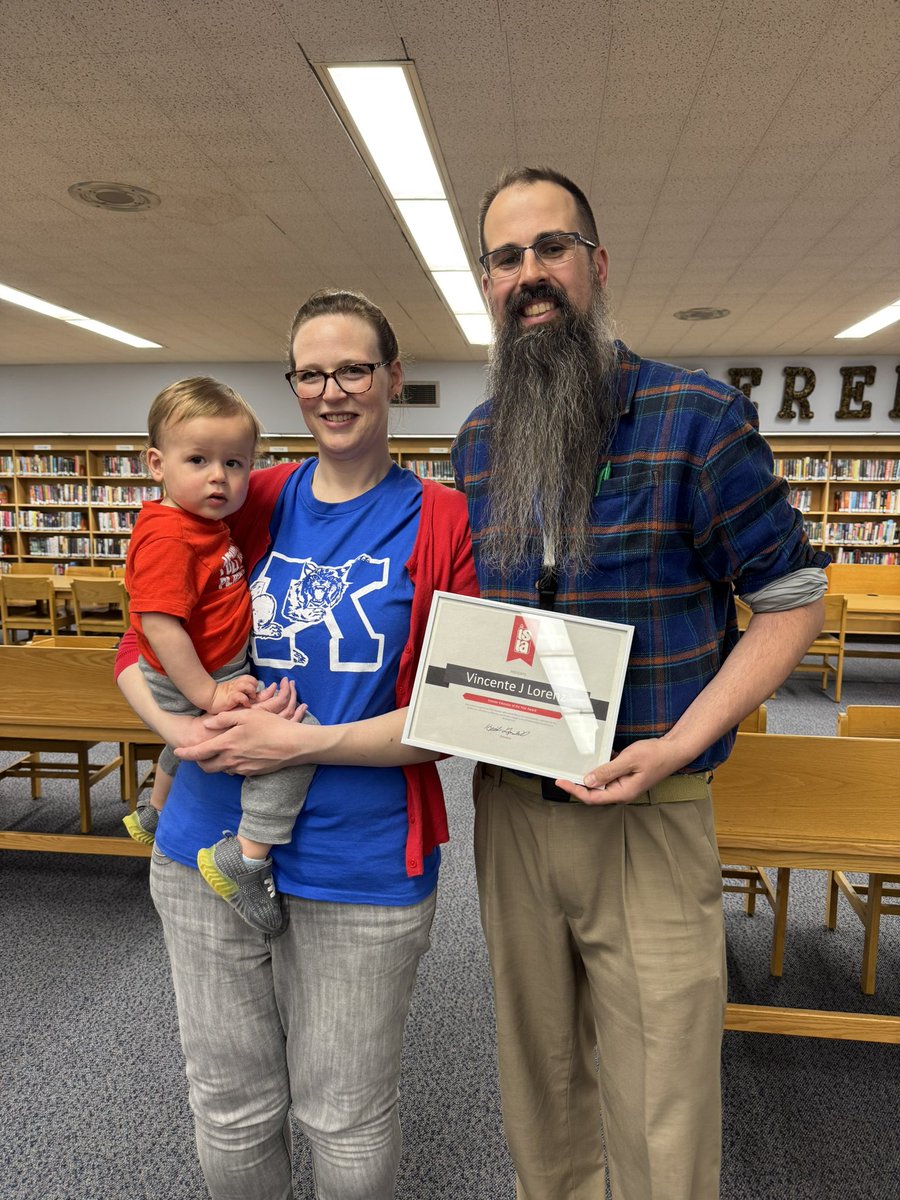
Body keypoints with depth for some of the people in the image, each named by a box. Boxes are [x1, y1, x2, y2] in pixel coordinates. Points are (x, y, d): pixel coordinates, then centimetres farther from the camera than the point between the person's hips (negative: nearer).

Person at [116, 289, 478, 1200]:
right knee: (229, 1108, 22)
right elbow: (142, 644, 7)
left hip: (361, 869, -3)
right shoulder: (251, 503, 3)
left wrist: (302, 744, -19)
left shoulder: (442, 521, -6)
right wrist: (178, 727, -14)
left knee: (345, 1122, 19)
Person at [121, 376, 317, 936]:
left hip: (215, 678, 10)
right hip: (194, 685, -10)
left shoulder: (206, 523, 4)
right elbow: (159, 623, -31)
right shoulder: (167, 538, -26)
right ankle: (248, 857, -14)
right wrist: (207, 695, -31)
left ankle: (155, 814, 64)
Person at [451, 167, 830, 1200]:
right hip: (508, 805, 5)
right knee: (537, 1077, 23)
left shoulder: (698, 419, -11)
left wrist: (677, 744, -17)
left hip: (646, 819, -4)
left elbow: (790, 602, -7)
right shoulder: (474, 444, 5)